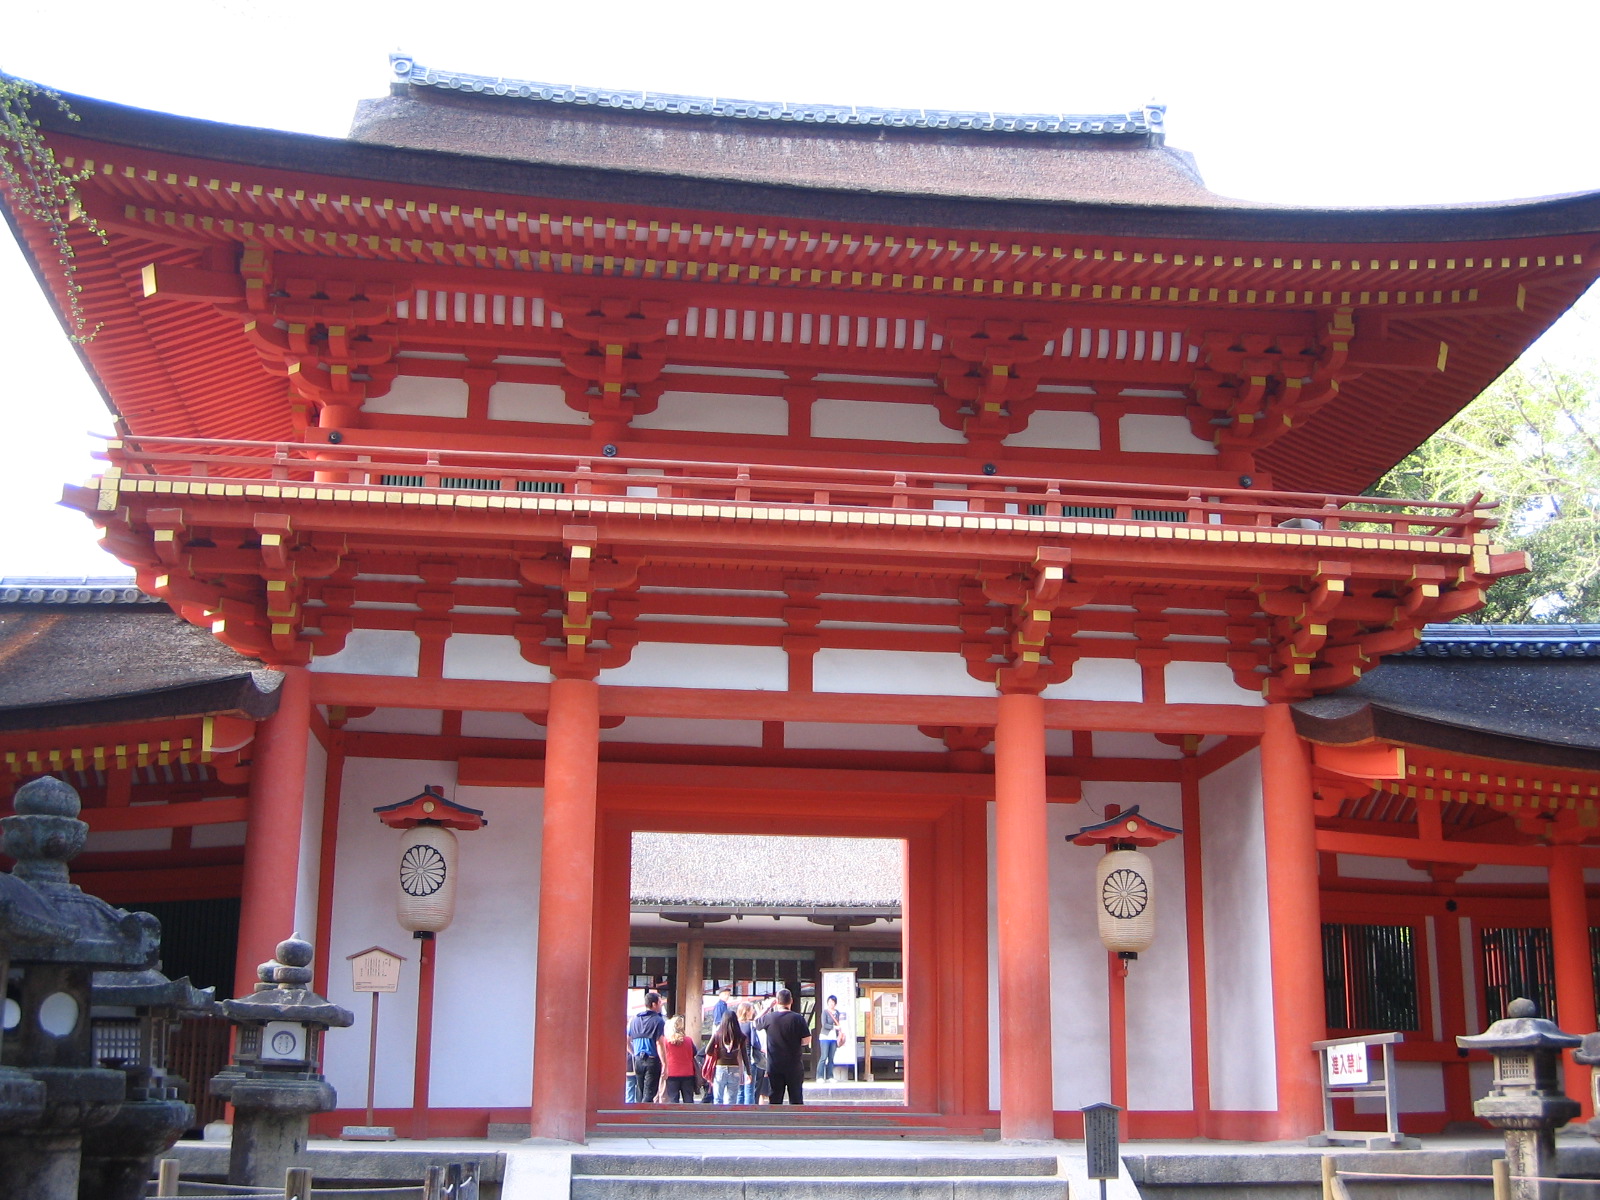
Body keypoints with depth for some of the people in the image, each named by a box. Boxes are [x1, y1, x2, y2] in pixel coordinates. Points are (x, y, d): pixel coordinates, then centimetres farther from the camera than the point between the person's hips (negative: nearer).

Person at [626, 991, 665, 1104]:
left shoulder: (634, 1019, 10)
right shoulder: (658, 1021, -8)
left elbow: (627, 1042, 14)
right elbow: (659, 1044, -14)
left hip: (638, 1060, 6)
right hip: (652, 1060, -6)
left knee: (640, 1093, 14)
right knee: (649, 1094, -5)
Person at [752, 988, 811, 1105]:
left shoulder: (769, 1018, -6)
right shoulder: (798, 1018, -10)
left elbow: (756, 1022, 15)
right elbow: (806, 1040, -9)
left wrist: (768, 1007, 18)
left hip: (774, 1066, 1)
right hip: (794, 1066, -1)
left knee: (775, 1099, 8)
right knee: (796, 1099, 7)